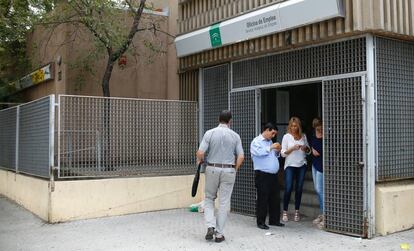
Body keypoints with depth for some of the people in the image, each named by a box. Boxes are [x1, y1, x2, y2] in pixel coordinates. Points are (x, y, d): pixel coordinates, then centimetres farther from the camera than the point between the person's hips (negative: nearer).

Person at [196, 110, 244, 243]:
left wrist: (200, 161, 10)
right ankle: (219, 233, 10)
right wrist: (235, 169, 12)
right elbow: (241, 156, -4)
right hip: (228, 171, 0)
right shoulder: (235, 136, -1)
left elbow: (200, 153, -12)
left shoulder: (210, 133, -5)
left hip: (212, 169, 0)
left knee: (209, 198, 16)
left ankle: (210, 226, 0)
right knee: (224, 202, 7)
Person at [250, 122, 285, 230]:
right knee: (262, 199, -3)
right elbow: (259, 152, -23)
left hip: (273, 175, 8)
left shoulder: (270, 142, 19)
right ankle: (260, 222, 4)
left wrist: (277, 151, 8)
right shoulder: (256, 141, -4)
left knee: (275, 198, 10)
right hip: (262, 175, -8)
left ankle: (274, 220, 20)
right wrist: (271, 147, -18)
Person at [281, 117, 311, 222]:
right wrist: (293, 148, -17)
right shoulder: (286, 137, 0)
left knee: (299, 189, 3)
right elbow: (283, 153, -3)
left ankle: (297, 211, 13)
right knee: (288, 189, -8)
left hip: (302, 165, 3)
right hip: (290, 165, -3)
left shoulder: (303, 136, 8)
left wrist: (305, 148, -6)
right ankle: (285, 212, 3)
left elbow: (308, 151, 16)